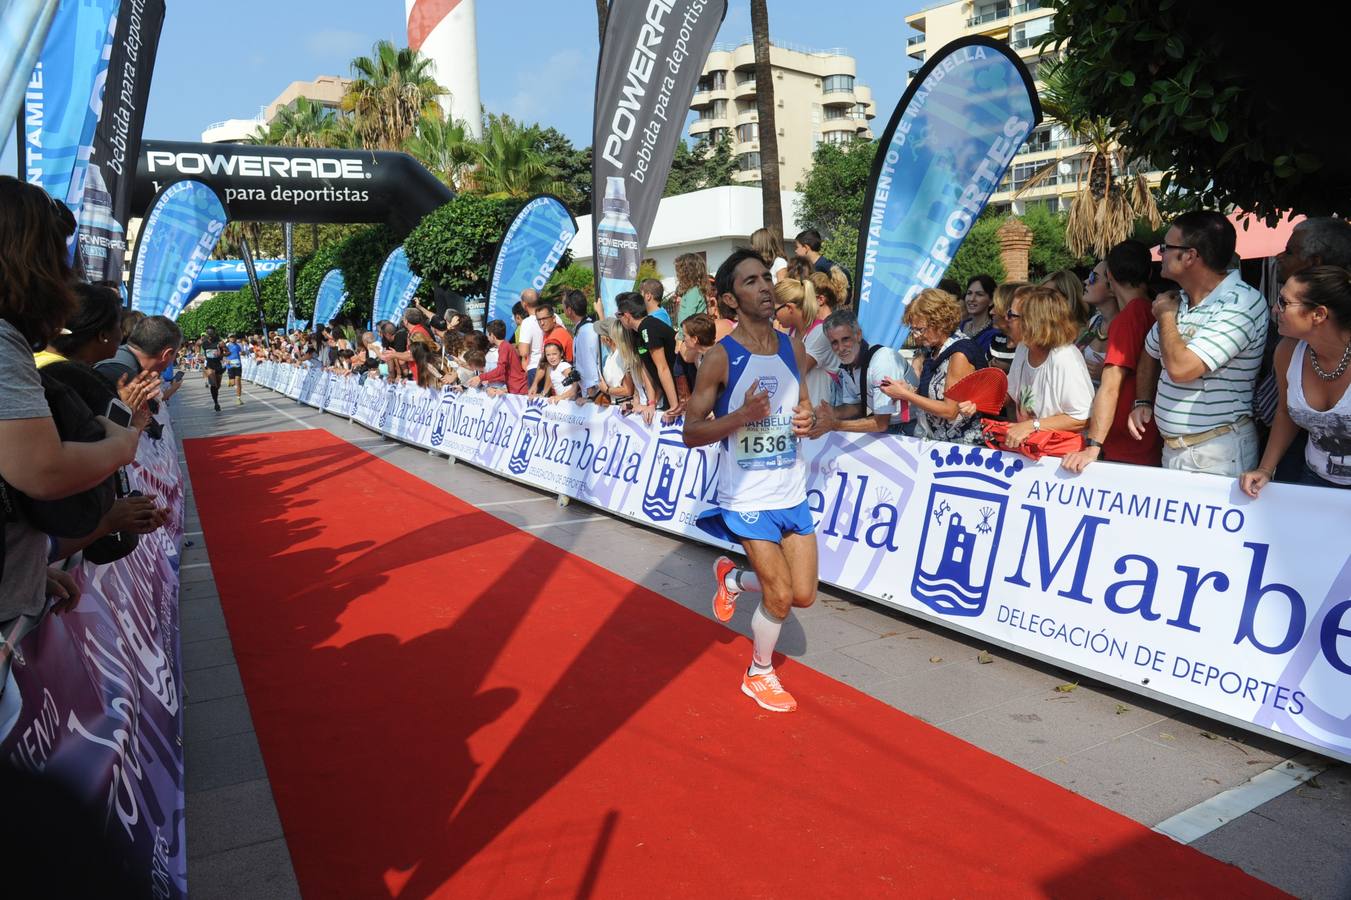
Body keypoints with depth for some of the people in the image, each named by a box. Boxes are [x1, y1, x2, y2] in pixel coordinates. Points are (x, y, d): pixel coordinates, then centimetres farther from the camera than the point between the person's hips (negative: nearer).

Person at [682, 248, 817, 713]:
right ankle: (759, 674, 26)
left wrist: (806, 418, -6)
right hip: (747, 499, -5)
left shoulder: (792, 348, 3)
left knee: (804, 595, 8)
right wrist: (741, 416, -27)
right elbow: (691, 433, -11)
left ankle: (732, 577, 37)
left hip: (793, 494, 6)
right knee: (781, 597, -2)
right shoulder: (720, 358, -13)